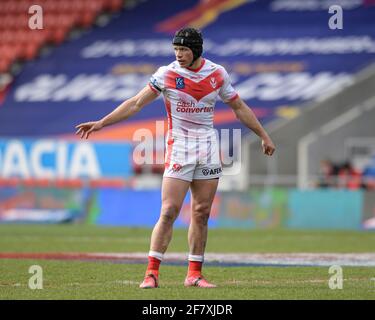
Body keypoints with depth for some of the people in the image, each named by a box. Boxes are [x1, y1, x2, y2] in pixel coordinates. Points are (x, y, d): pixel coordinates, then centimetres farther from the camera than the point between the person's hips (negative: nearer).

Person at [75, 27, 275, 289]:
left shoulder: (217, 74, 4)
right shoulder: (167, 74, -5)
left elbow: (240, 107, 15)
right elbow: (136, 103, -6)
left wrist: (264, 136, 19)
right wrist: (101, 123, -12)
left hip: (208, 149, 3)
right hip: (178, 148, -3)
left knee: (202, 213, 4)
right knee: (169, 211, -11)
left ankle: (194, 274, 11)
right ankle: (152, 272, -9)